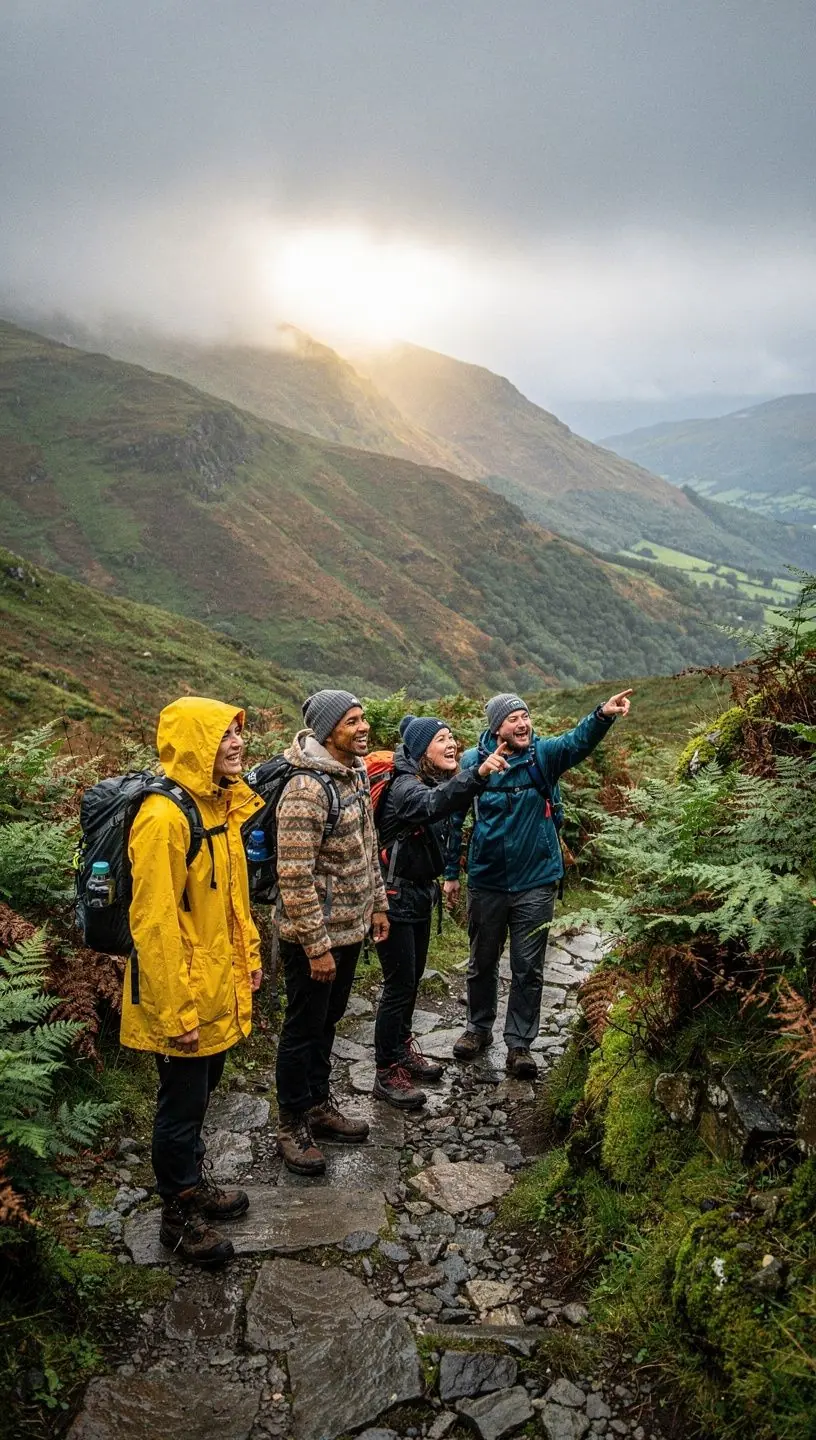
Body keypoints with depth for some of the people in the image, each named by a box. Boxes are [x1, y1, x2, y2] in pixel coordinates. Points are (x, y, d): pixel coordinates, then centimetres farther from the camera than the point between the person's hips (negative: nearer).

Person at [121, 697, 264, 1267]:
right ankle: (179, 1215, 29)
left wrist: (248, 955, 17)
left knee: (202, 1090, 24)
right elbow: (155, 923, -25)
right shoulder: (164, 816, -25)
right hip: (185, 997, -8)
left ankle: (194, 1181, 44)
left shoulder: (223, 803, 5)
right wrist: (176, 1011, -22)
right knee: (183, 1102, 9)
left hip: (220, 987, 9)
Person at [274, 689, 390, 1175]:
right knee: (304, 1029, 8)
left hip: (350, 928, 8)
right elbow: (294, 877, -25)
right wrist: (316, 946, -22)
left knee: (328, 1021, 22)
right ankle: (292, 1126, 25)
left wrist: (378, 904, 16)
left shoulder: (357, 775, 5)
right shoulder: (307, 790, -25)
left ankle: (319, 1105, 39)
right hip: (313, 937, -8)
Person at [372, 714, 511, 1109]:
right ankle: (387, 1073, 10)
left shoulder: (432, 781, 5)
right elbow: (433, 804, -46)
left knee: (412, 978, 19)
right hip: (395, 898, -9)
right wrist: (479, 774, -61)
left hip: (420, 895, 9)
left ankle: (402, 1049, 36)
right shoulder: (405, 787, -24)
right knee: (399, 984, -2)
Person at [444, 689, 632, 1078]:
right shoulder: (472, 761, -7)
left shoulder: (543, 754, -8)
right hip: (485, 882, 1)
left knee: (528, 970, 8)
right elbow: (455, 819, 1)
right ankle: (478, 1027, 39)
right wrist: (450, 873, 3)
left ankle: (519, 1043, 24)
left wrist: (604, 715, -50)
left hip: (535, 884, -1)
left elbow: (578, 741, -29)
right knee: (482, 963, 18)